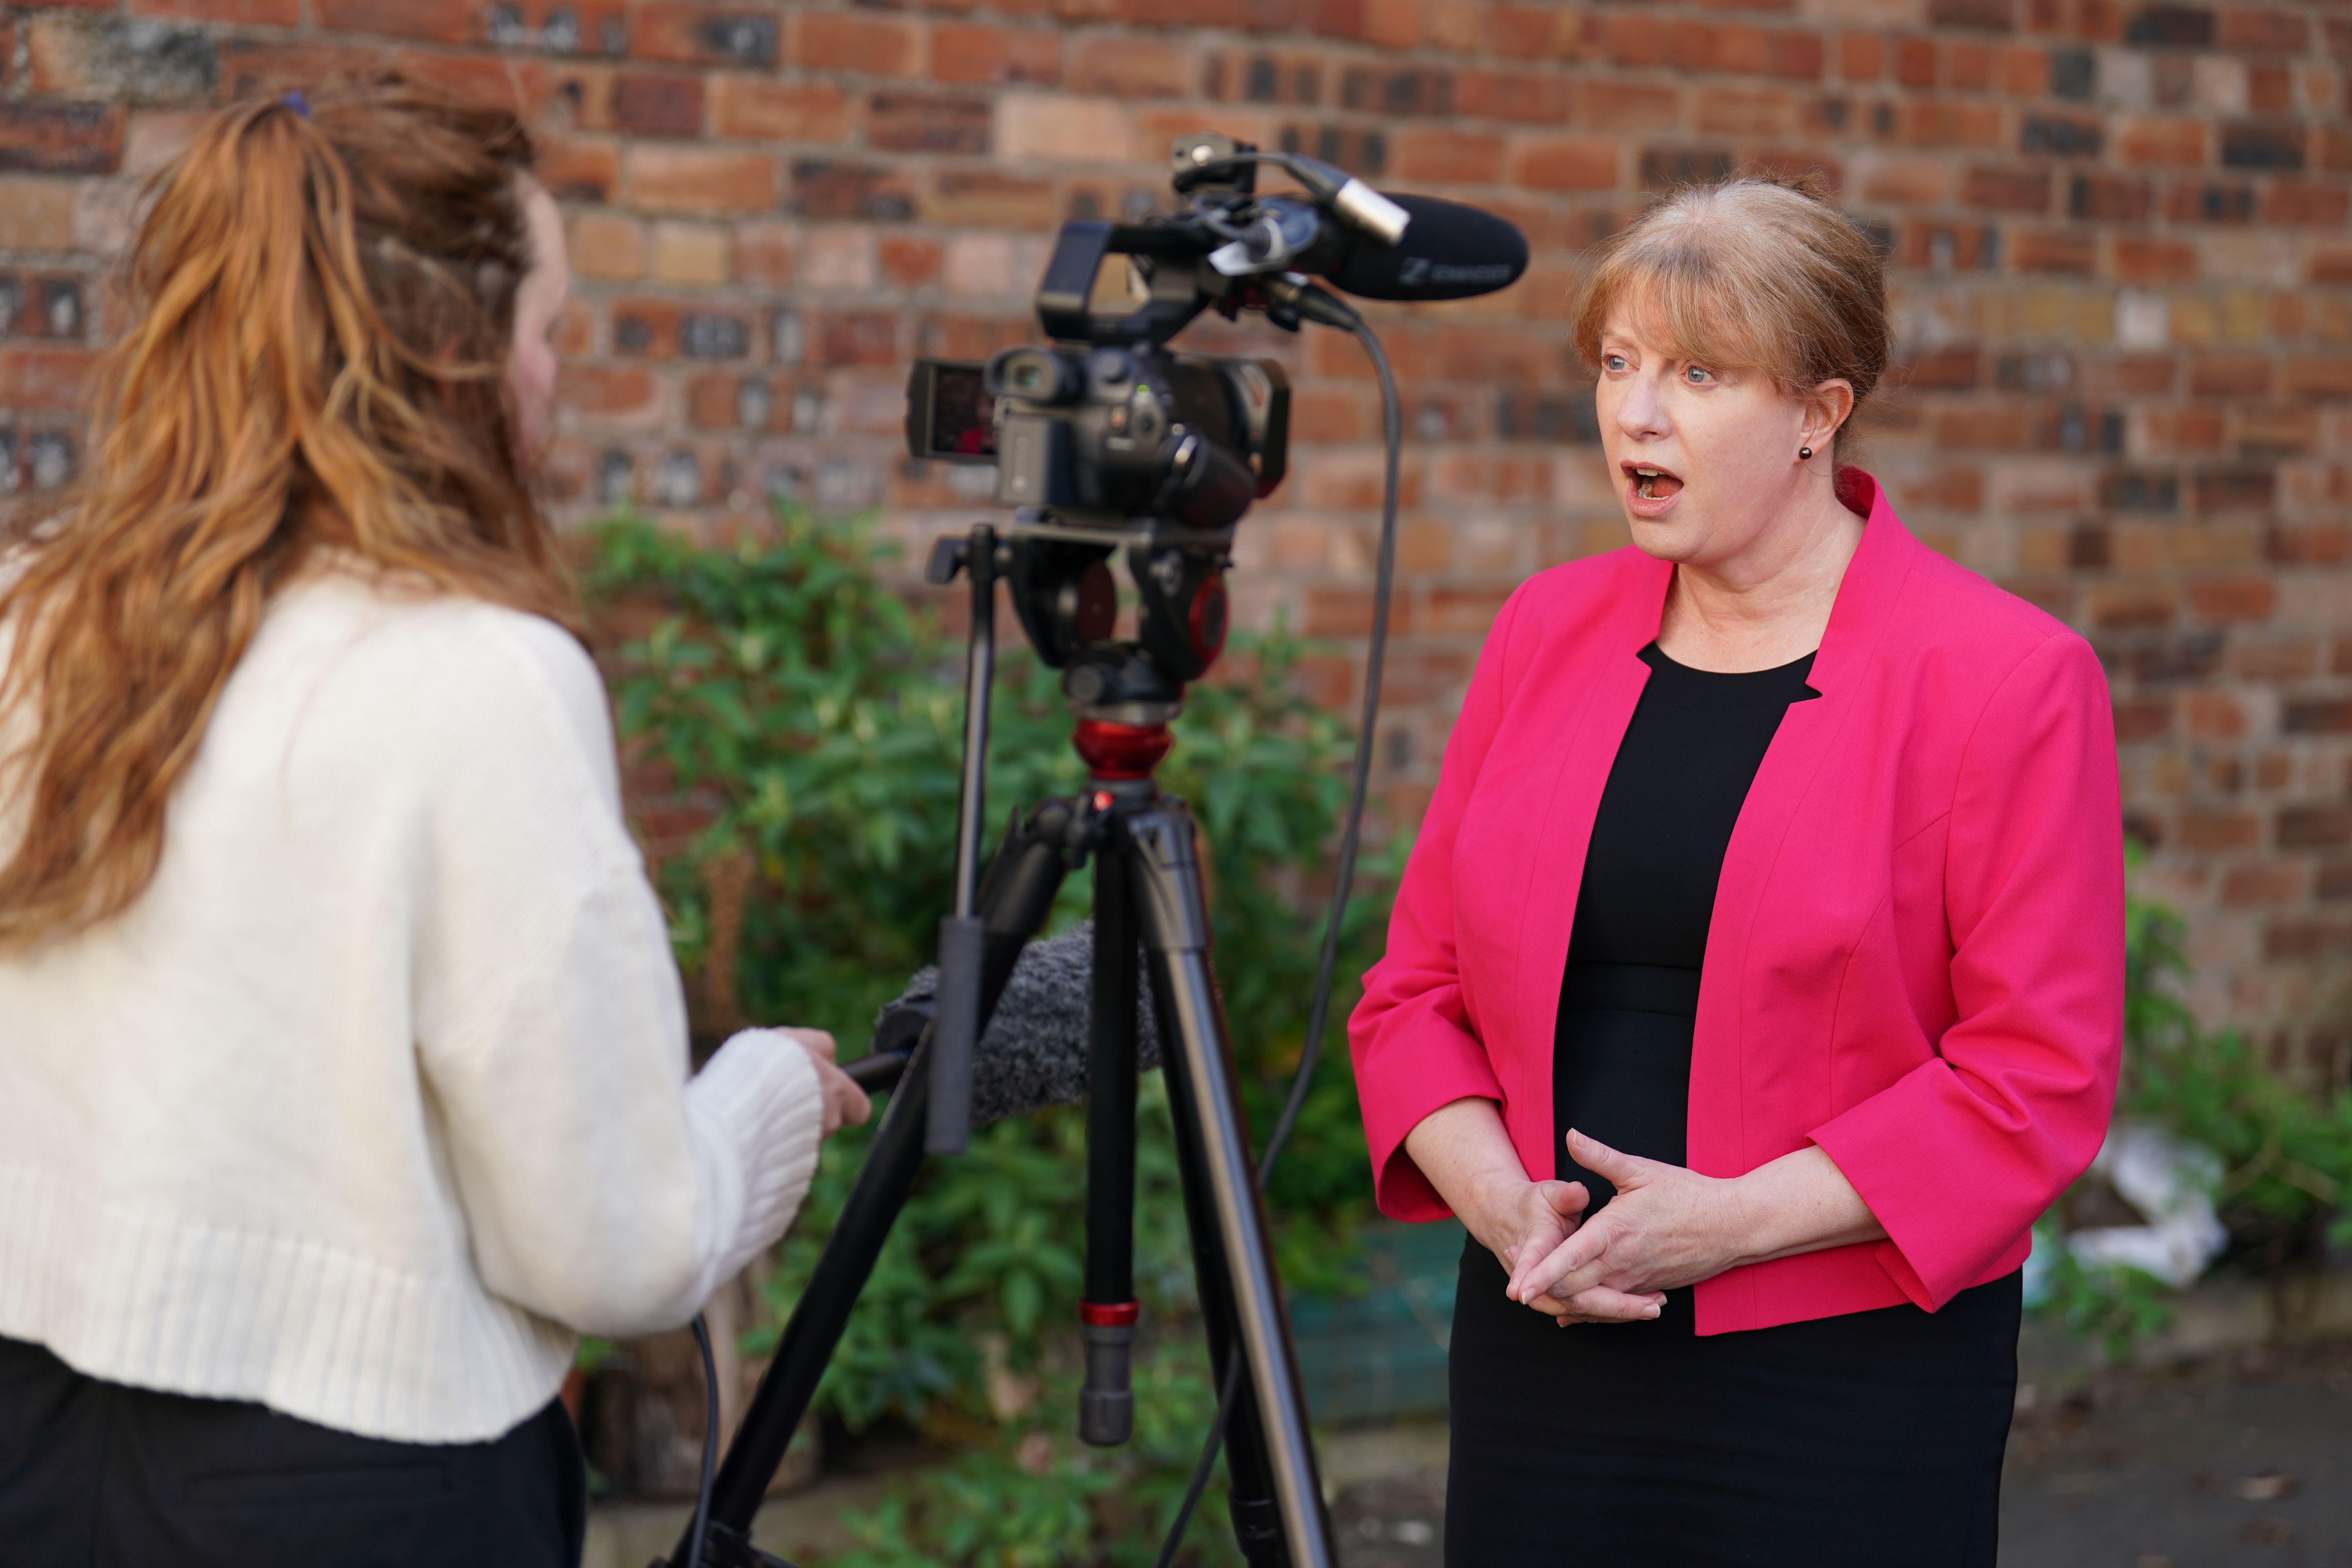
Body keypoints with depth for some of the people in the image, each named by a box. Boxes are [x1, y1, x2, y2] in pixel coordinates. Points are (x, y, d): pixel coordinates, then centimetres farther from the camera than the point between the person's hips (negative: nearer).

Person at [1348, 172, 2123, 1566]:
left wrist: (1729, 1219, -17)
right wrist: (1503, 1202, -7)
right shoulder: (1549, 631, 9)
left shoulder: (2006, 678, -7)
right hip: (1541, 1363, 4)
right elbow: (1417, 989, 11)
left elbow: (2042, 1077, -11)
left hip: (1849, 1399, -4)